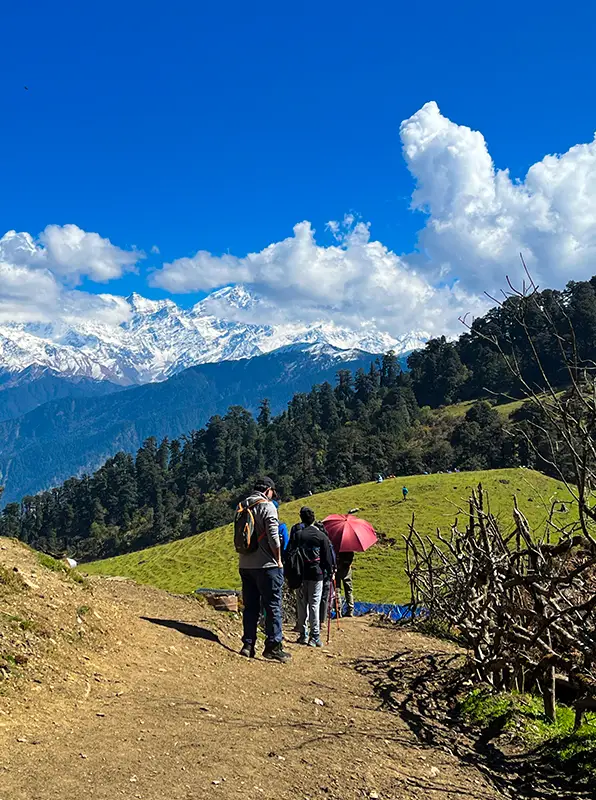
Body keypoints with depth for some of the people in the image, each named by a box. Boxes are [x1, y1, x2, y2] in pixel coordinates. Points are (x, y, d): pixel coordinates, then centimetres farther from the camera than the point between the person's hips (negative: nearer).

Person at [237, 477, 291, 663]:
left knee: (250, 606, 11)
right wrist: (278, 560, -6)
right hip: (266, 565, -7)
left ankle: (248, 644, 11)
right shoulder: (267, 506, -9)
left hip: (245, 564, 7)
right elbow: (273, 537, -16)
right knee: (273, 606, -1)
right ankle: (273, 646, -1)